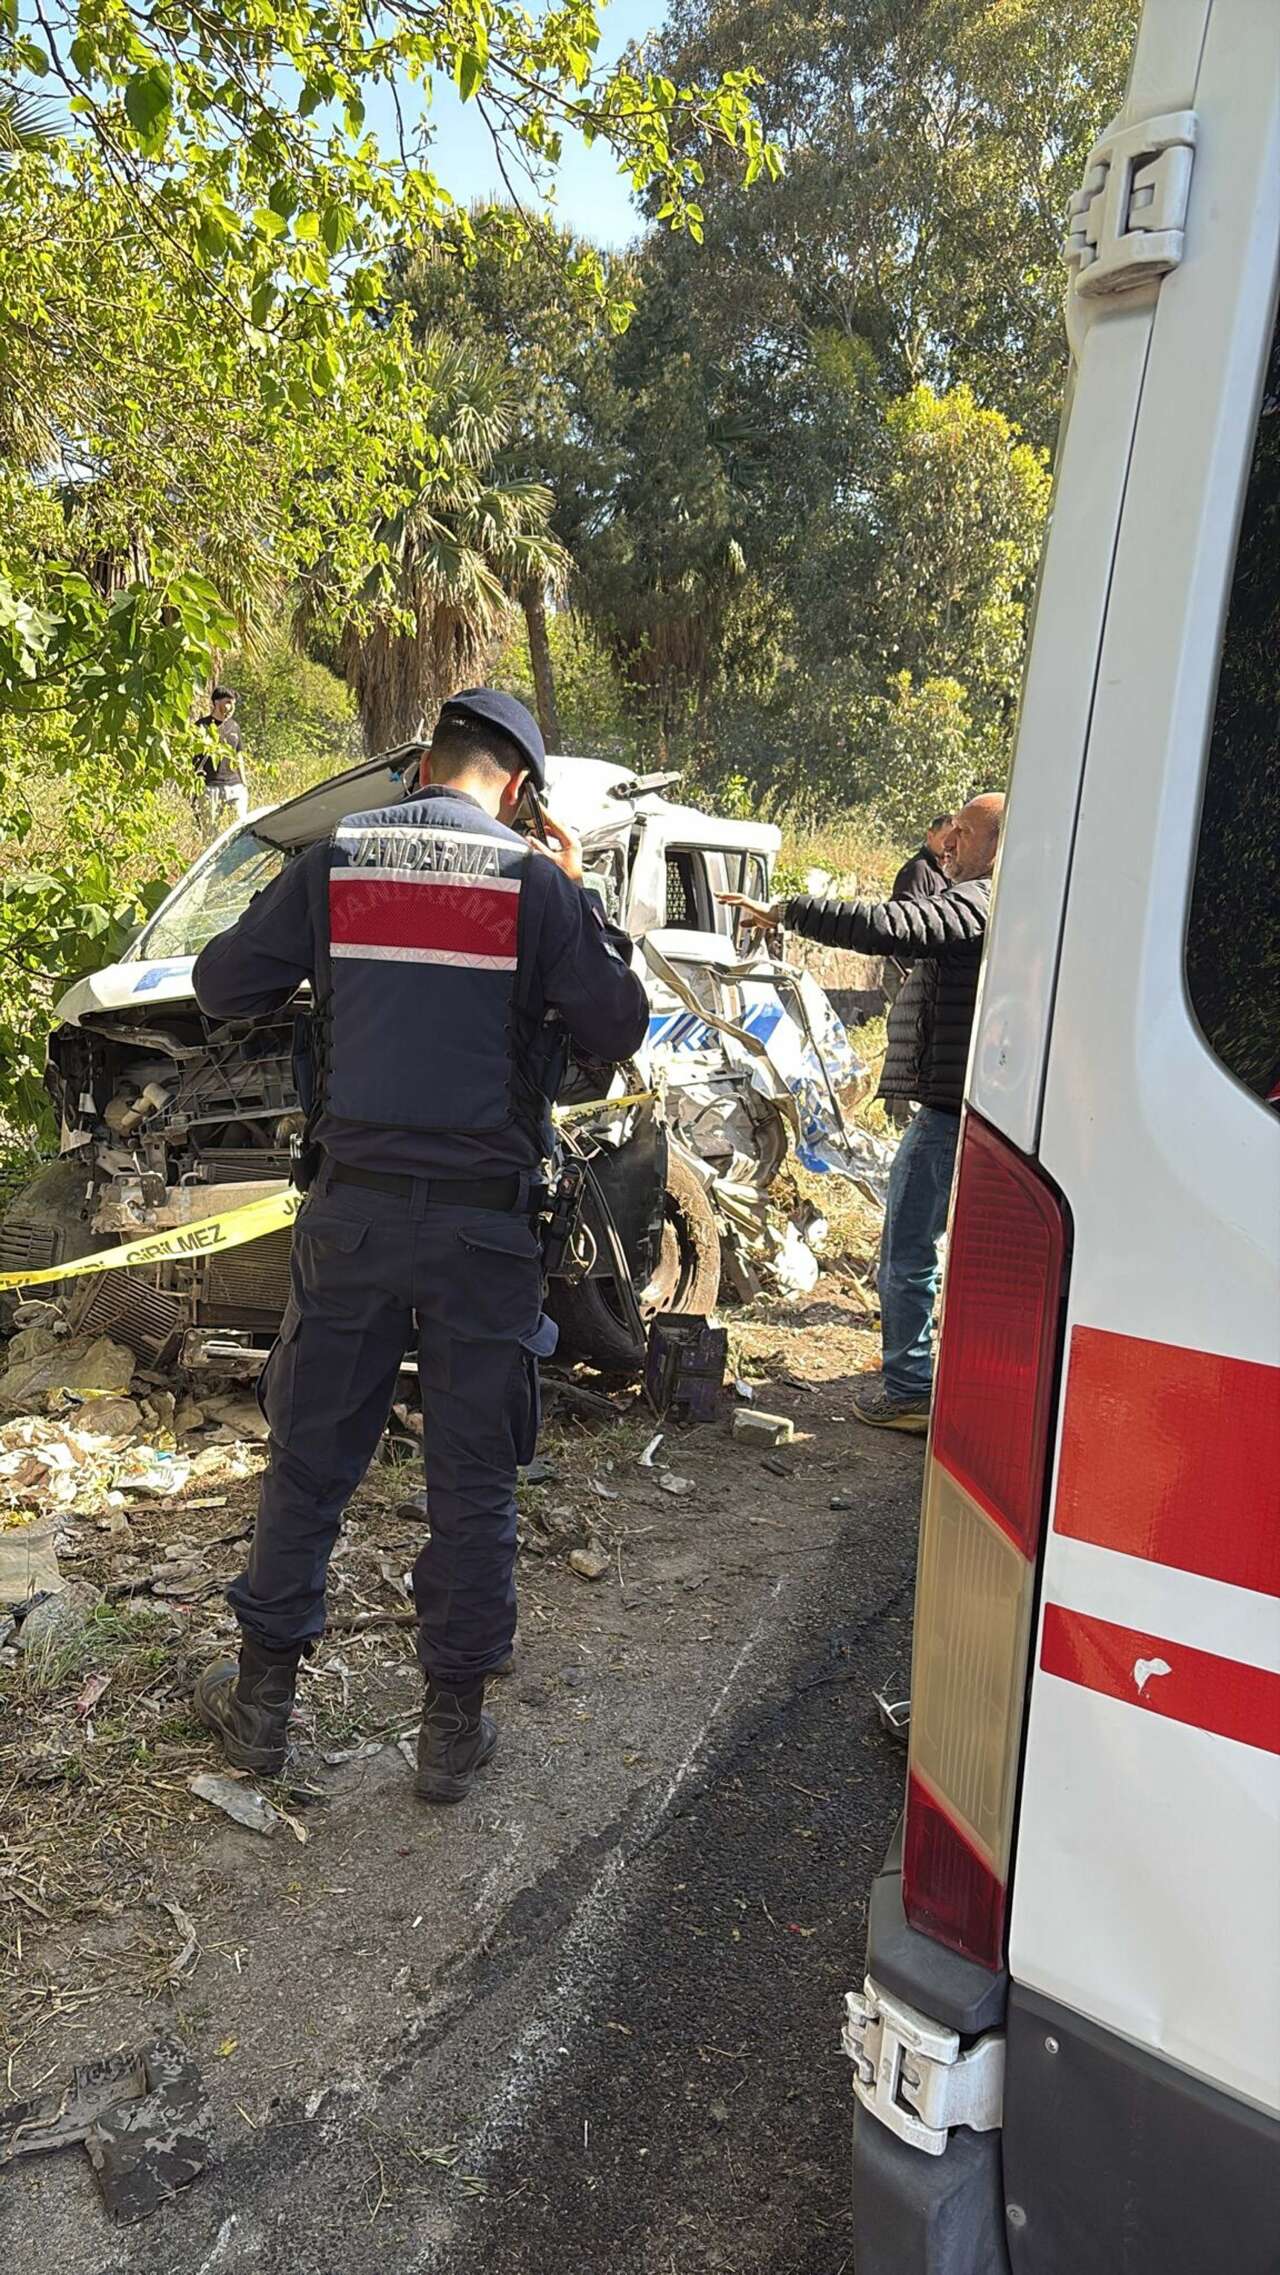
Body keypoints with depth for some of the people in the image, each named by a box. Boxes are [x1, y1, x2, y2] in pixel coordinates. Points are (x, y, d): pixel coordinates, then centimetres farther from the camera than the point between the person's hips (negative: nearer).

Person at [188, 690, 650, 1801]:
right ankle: (454, 1726, 21)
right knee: (474, 1479, 10)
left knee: (310, 1457, 16)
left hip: (353, 1209, 2)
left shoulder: (333, 861, 1)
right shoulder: (536, 883, -5)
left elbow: (221, 983, 7)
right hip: (484, 1221, -2)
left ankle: (262, 1694, 29)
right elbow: (620, 1026, 0)